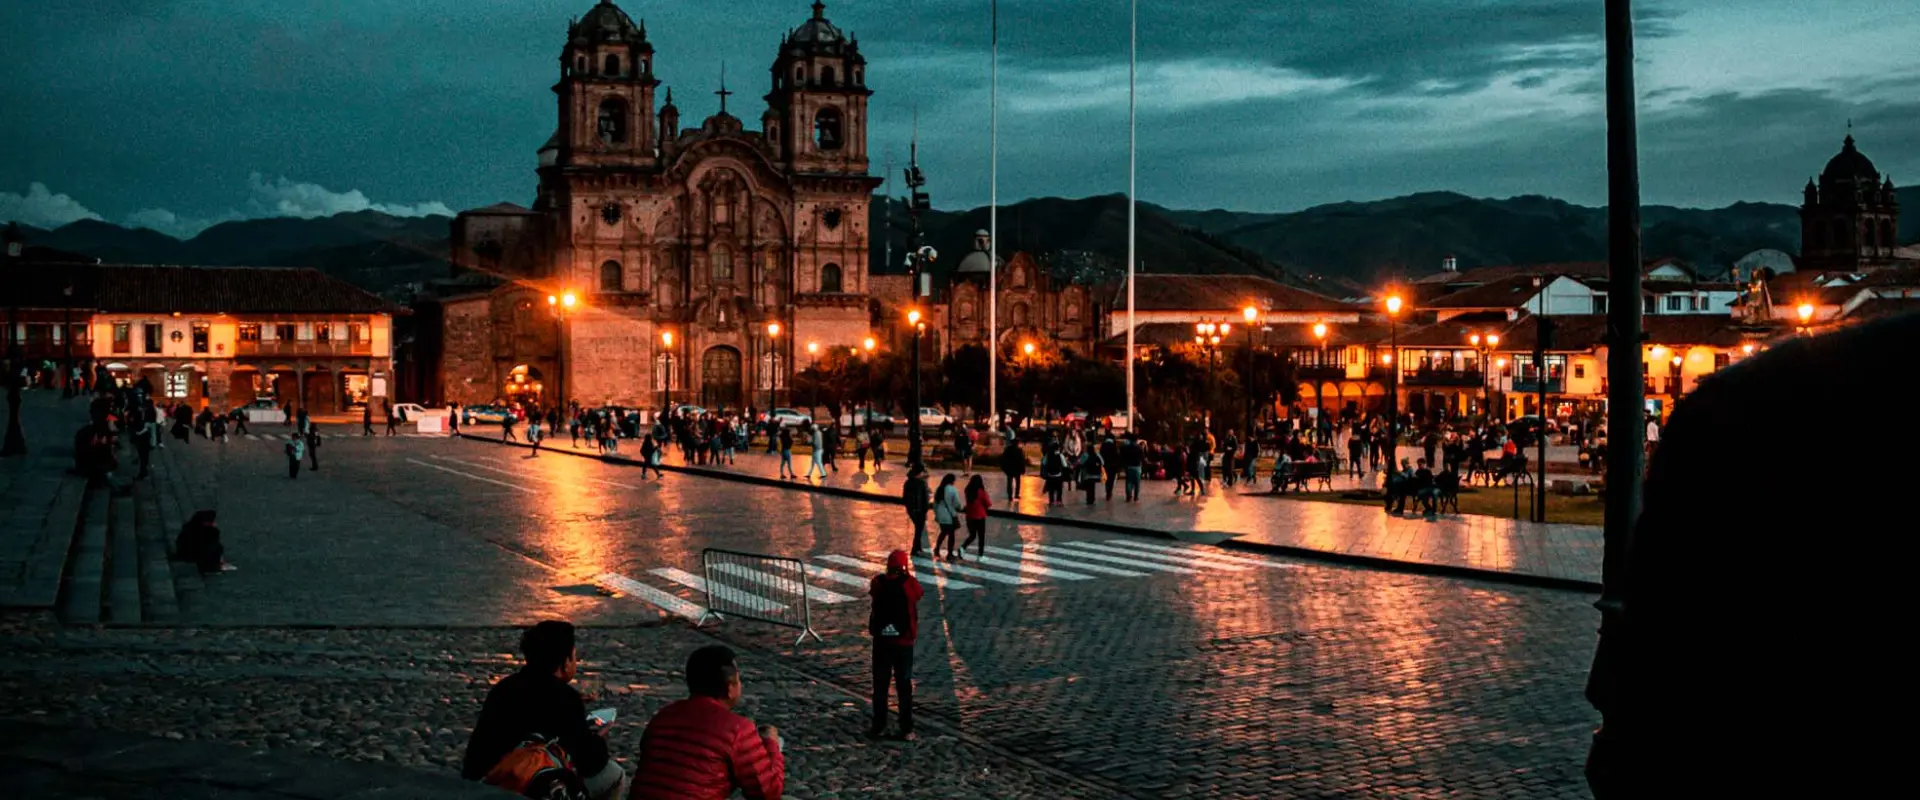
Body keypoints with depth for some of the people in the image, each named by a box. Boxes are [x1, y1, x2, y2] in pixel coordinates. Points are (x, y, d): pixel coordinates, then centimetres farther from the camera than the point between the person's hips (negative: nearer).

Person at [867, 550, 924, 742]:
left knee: (880, 685, 12)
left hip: (881, 640, 1)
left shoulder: (878, 583, -6)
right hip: (904, 641, -1)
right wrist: (907, 575, 17)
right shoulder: (910, 583, -11)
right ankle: (906, 729, 6)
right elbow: (920, 594, 11)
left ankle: (879, 726, 14)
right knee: (904, 685, 6)